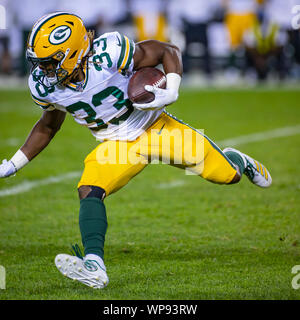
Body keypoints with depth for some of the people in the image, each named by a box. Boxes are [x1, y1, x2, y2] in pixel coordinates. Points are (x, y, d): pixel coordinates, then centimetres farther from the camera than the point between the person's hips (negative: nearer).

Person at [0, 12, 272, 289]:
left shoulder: (108, 53, -30)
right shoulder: (44, 85, -14)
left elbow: (168, 51, -16)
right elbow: (48, 127, 9)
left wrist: (171, 92, -32)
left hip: (157, 128, -3)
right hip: (119, 146, 3)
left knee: (227, 175, 1)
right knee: (89, 191, -24)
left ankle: (237, 161, 38)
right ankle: (94, 268, -30)